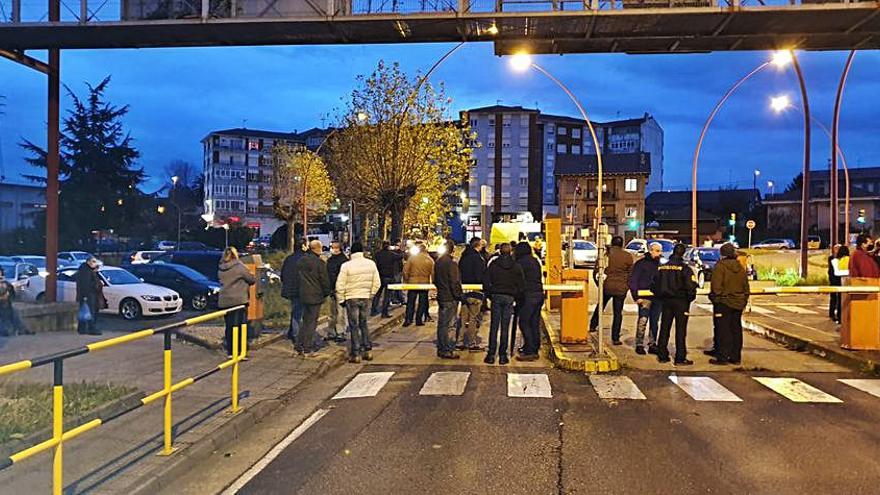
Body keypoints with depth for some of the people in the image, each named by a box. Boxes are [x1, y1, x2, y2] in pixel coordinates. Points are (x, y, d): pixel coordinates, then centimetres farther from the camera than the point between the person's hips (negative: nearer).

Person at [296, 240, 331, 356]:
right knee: (312, 322, -1)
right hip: (315, 296, -7)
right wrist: (326, 293, 4)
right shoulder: (319, 263, -14)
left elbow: (297, 278, 15)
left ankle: (299, 346, 16)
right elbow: (325, 280, -11)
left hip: (303, 295, 7)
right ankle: (307, 349, 1)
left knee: (305, 321, 17)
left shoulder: (300, 261, 8)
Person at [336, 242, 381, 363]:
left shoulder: (346, 265, -12)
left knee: (354, 326, 3)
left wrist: (341, 300, 2)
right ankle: (368, 351, 19)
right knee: (363, 324, 18)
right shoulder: (371, 264, -1)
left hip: (351, 298, -4)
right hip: (365, 298, 4)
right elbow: (377, 283, 3)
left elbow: (340, 286, -10)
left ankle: (355, 354, 5)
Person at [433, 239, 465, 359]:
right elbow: (455, 283, -19)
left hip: (441, 297, 8)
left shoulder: (438, 262, 9)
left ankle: (440, 349, 21)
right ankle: (447, 351, 1)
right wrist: (460, 296, -11)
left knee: (441, 324, 14)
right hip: (450, 298, -8)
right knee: (450, 325, -2)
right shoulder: (451, 263, -18)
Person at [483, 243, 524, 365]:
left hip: (496, 296, 0)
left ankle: (491, 355, 0)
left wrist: (489, 295, 10)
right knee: (505, 327, 4)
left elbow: (485, 281, -1)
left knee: (494, 326, 3)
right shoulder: (516, 266, 4)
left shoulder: (493, 264, 2)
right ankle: (503, 356, 4)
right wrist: (515, 296, 13)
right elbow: (521, 284, 2)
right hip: (509, 298, 0)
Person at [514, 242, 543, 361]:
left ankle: (528, 352, -6)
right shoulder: (535, 261, 15)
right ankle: (535, 350, 16)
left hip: (528, 295, -8)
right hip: (539, 293, 8)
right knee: (535, 323, 12)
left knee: (524, 323, -4)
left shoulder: (521, 263, -8)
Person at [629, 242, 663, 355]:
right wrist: (636, 296, -11)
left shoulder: (659, 264, 15)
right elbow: (633, 281, -5)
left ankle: (652, 345, 18)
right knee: (643, 320, -11)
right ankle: (639, 345, -3)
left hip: (657, 298, 6)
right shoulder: (641, 264, -2)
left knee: (655, 322, 10)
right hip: (645, 297, -6)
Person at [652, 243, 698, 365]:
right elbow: (691, 286, -17)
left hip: (666, 301, 5)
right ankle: (680, 358, 2)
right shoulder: (684, 268, -12)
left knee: (664, 329, 11)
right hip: (681, 301, -4)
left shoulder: (662, 267, 4)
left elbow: (654, 285, 9)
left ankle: (662, 356, 15)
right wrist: (690, 298, 0)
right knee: (680, 330, 0)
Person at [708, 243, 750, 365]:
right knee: (736, 330, 11)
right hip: (738, 303, 6)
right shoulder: (741, 268, 10)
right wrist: (744, 300, 20)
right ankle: (736, 357, 16)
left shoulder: (720, 266, -11)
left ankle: (722, 357, -2)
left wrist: (716, 298, -8)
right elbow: (746, 286, 15)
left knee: (723, 330, -3)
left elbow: (716, 286, -16)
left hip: (724, 302, -6)